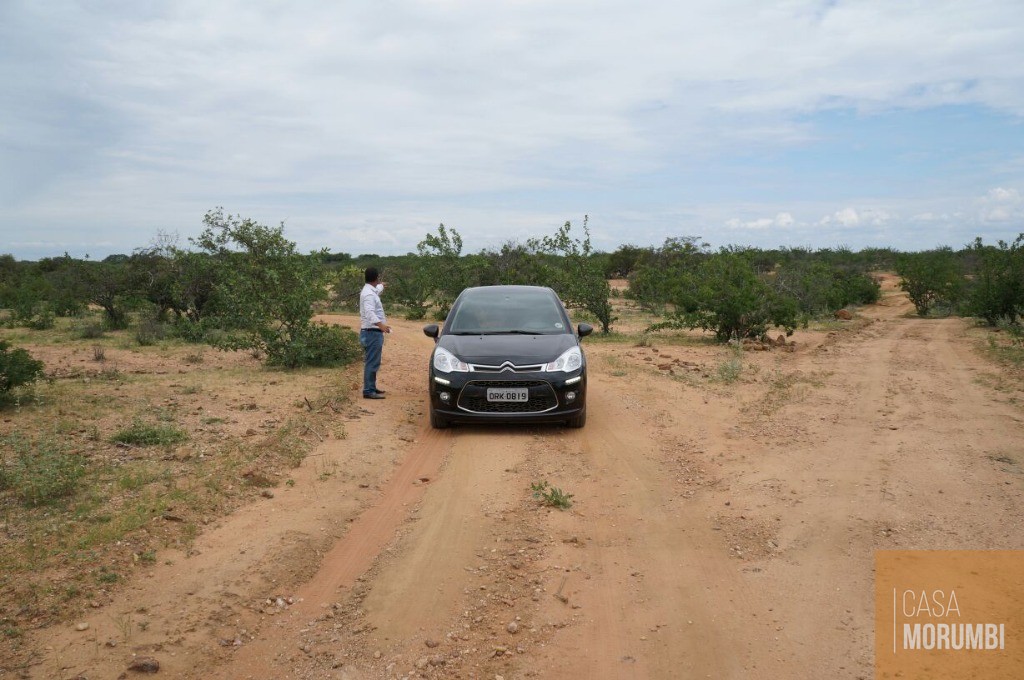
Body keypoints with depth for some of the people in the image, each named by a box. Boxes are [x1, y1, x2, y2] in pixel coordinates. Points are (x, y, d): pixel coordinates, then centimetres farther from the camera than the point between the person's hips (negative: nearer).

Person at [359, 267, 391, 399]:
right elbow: (369, 313, -34)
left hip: (373, 332, 11)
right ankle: (368, 391, -10)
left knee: (372, 362, 18)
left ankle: (371, 388, 27)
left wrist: (381, 286, 61)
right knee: (372, 363, -10)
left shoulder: (370, 290, 13)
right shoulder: (368, 294, -20)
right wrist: (381, 324, -48)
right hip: (372, 332, -11)